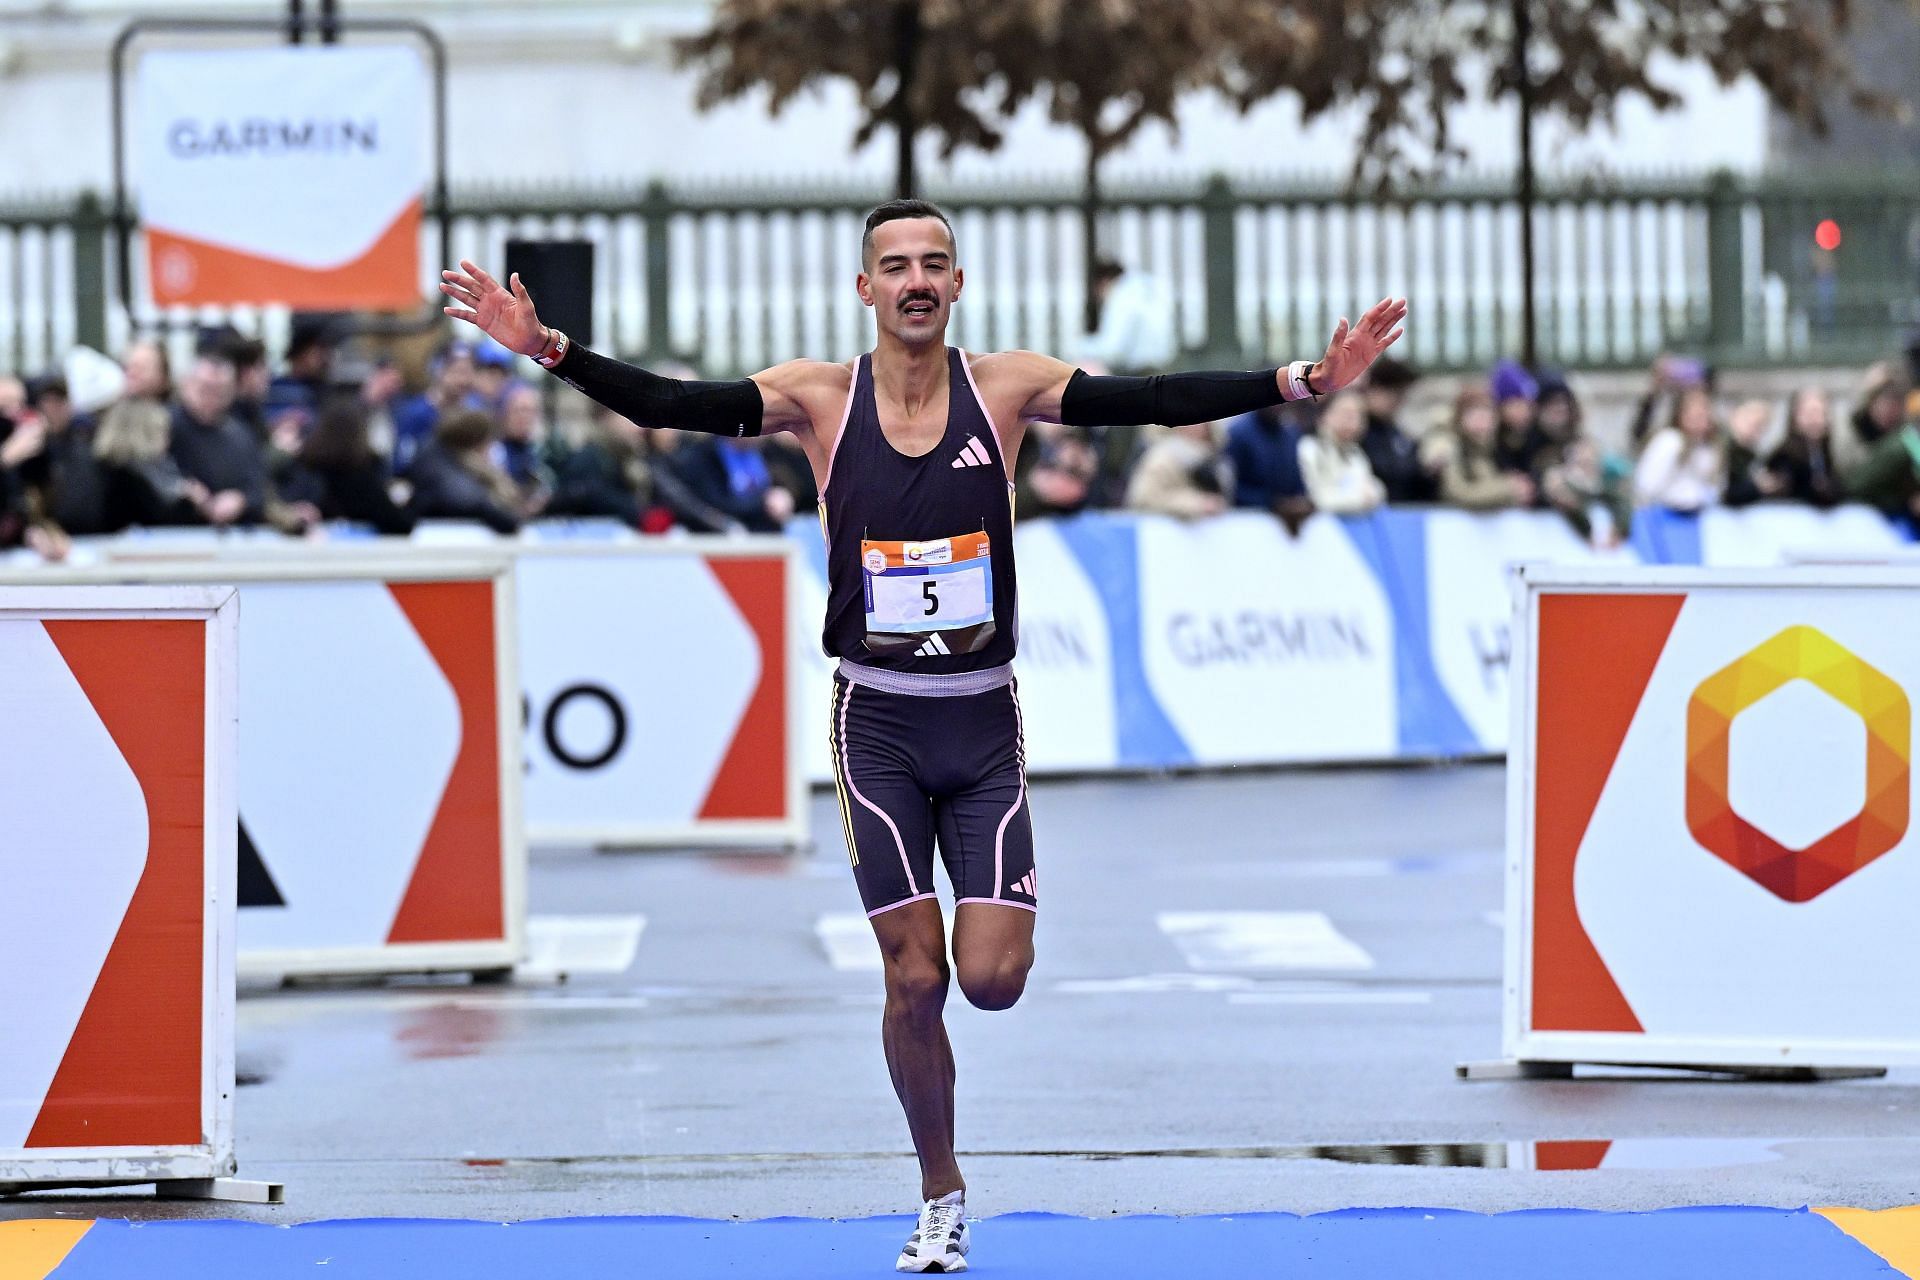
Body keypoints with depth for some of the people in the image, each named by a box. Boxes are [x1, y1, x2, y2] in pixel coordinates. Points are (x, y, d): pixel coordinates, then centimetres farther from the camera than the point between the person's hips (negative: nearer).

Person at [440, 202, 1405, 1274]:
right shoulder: (820, 398, -4)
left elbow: (1158, 402, -11)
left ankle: (1005, 923, 29)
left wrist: (1305, 380, -21)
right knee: (914, 979, -1)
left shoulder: (1006, 388, -3)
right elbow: (669, 404, -12)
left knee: (992, 977, -9)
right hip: (879, 720, 0)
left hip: (983, 718, 0)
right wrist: (553, 352, -27)